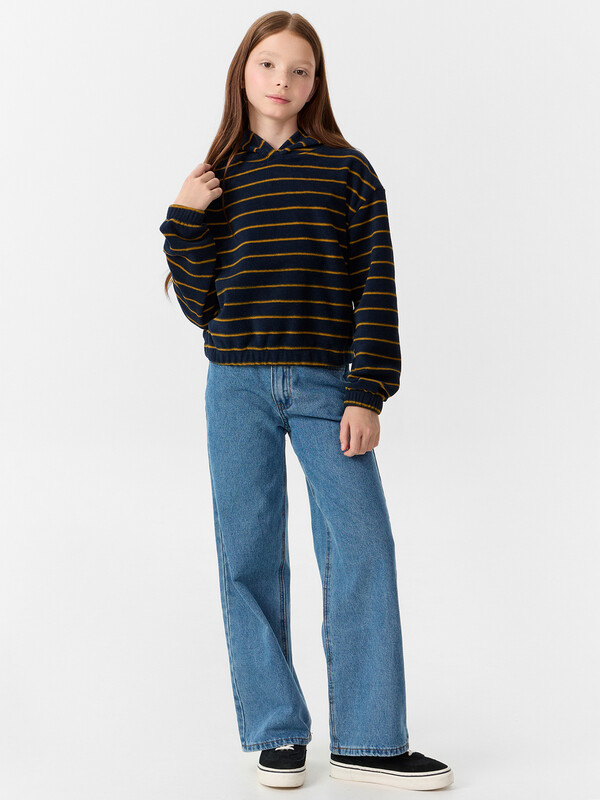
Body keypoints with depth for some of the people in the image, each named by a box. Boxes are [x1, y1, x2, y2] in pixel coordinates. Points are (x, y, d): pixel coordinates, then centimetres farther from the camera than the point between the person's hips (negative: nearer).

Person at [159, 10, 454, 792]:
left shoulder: (346, 169, 4)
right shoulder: (217, 180, 10)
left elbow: (375, 284, -1)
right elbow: (199, 304, 9)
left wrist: (367, 394, -9)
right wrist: (185, 222, -4)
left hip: (327, 384, -1)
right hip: (238, 385, 2)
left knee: (362, 551, -5)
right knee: (250, 557, 4)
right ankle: (276, 732, 16)